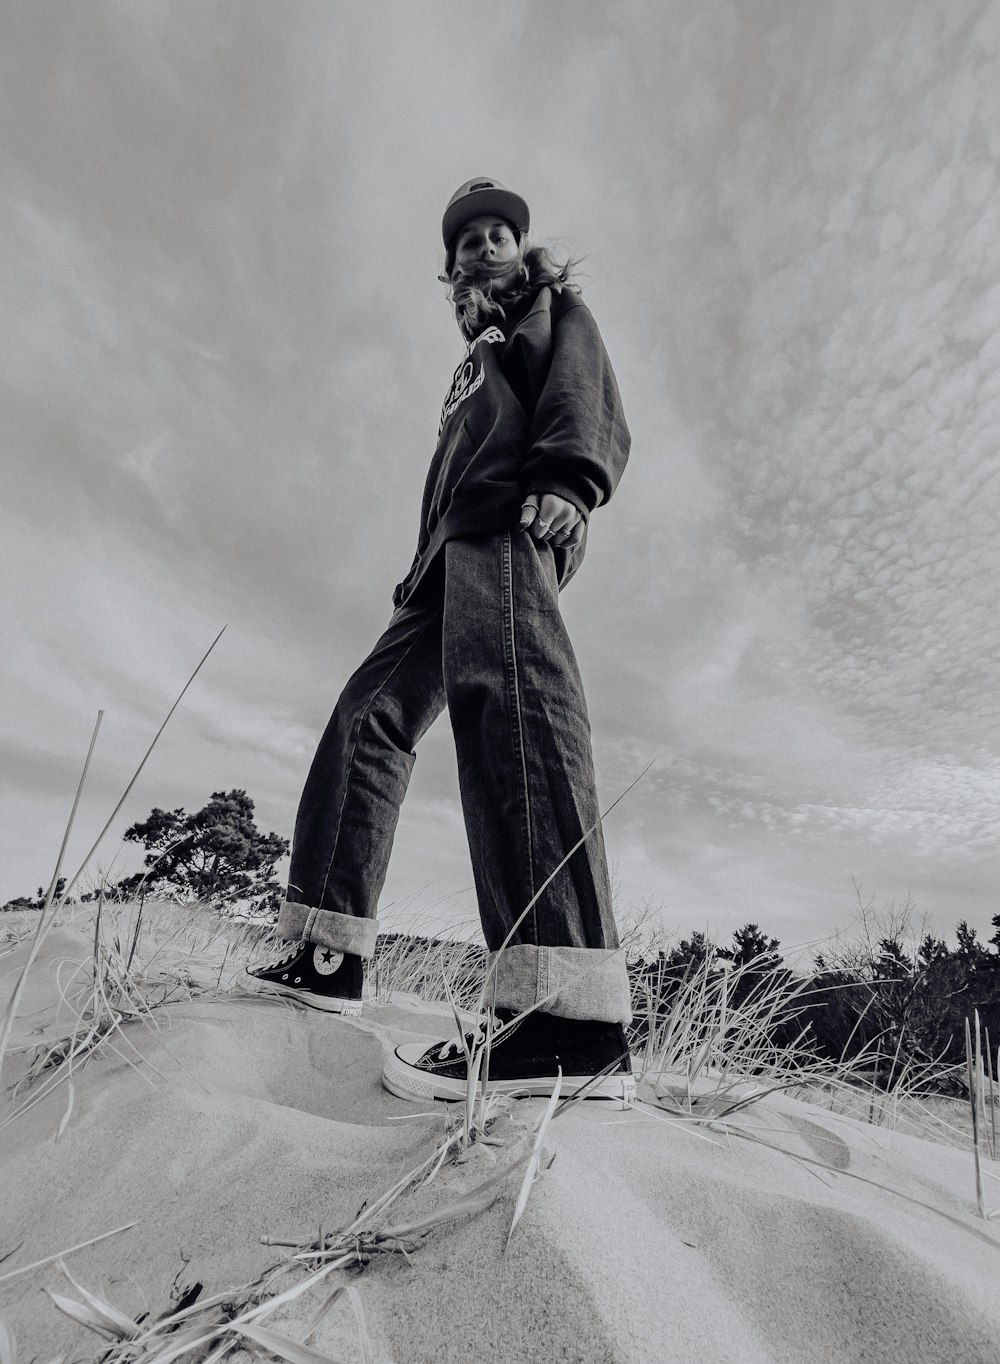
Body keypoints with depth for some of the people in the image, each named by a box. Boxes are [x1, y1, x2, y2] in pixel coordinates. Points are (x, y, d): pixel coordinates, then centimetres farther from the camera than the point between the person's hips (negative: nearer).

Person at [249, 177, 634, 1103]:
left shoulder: (555, 307, 21)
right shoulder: (476, 360, 41)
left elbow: (591, 403, -2)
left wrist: (569, 477, -23)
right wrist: (422, 575, 24)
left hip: (509, 520, -9)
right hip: (452, 549, 9)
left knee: (504, 681, -35)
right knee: (371, 713, -1)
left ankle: (573, 1013, -45)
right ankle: (329, 954, 1)